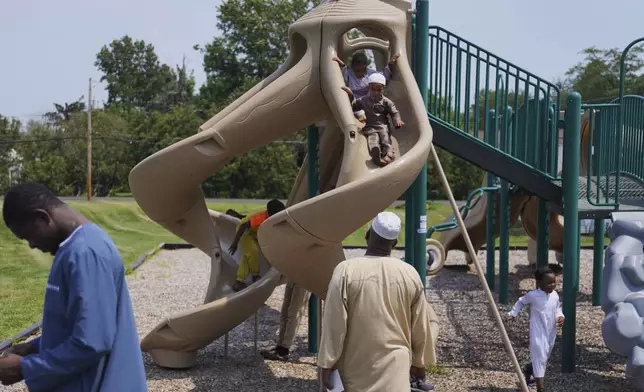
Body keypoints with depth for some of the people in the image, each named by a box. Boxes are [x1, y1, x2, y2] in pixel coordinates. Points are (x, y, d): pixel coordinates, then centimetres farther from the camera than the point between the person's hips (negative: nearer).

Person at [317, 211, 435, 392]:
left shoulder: (345, 271, -13)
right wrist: (419, 362, 17)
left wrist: (327, 363, -1)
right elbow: (420, 328, 5)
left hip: (355, 368, -1)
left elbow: (334, 324, -11)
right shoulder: (410, 274, -4)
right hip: (395, 365, 1)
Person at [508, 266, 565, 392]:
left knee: (544, 358, 21)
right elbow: (521, 302, 2)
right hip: (538, 334, -6)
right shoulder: (533, 295, -16)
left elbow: (557, 308, 13)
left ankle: (527, 370, 48)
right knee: (539, 359, -8)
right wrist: (513, 314, -1)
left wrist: (560, 316, -6)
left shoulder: (555, 295, -2)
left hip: (551, 333, 6)